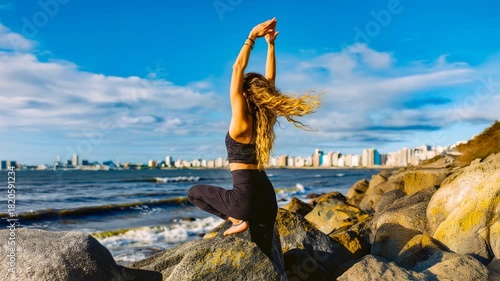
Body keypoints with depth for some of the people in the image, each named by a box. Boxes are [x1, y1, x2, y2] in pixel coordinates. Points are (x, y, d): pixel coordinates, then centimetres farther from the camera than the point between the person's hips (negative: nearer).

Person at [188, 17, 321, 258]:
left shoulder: (241, 120, -12)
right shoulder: (266, 119, 4)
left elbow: (237, 69, -12)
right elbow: (269, 79, 14)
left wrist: (252, 37, -8)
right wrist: (270, 44, 12)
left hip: (246, 196, -6)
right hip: (266, 196, 7)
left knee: (194, 192, 17)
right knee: (263, 256, 18)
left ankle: (237, 220, 3)